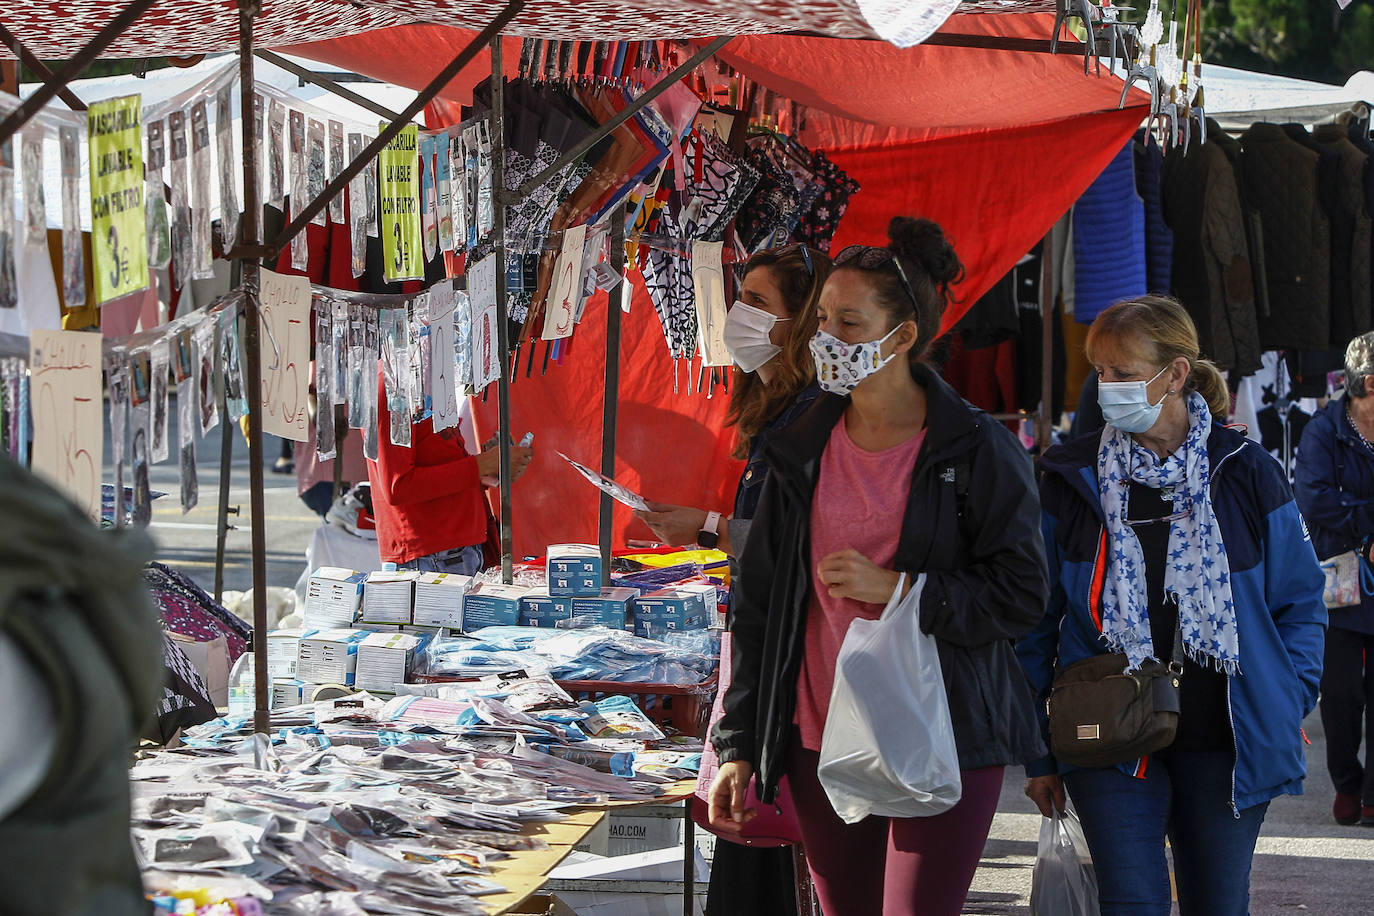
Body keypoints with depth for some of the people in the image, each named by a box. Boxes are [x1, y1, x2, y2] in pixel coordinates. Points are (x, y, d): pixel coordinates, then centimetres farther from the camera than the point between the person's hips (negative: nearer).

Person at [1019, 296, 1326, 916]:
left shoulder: (1246, 474, 1)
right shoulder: (1071, 480, 1)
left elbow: (1301, 602, 9)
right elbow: (1038, 621, 6)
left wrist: (1289, 708, -2)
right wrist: (1038, 753, 3)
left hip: (1223, 740, 1)